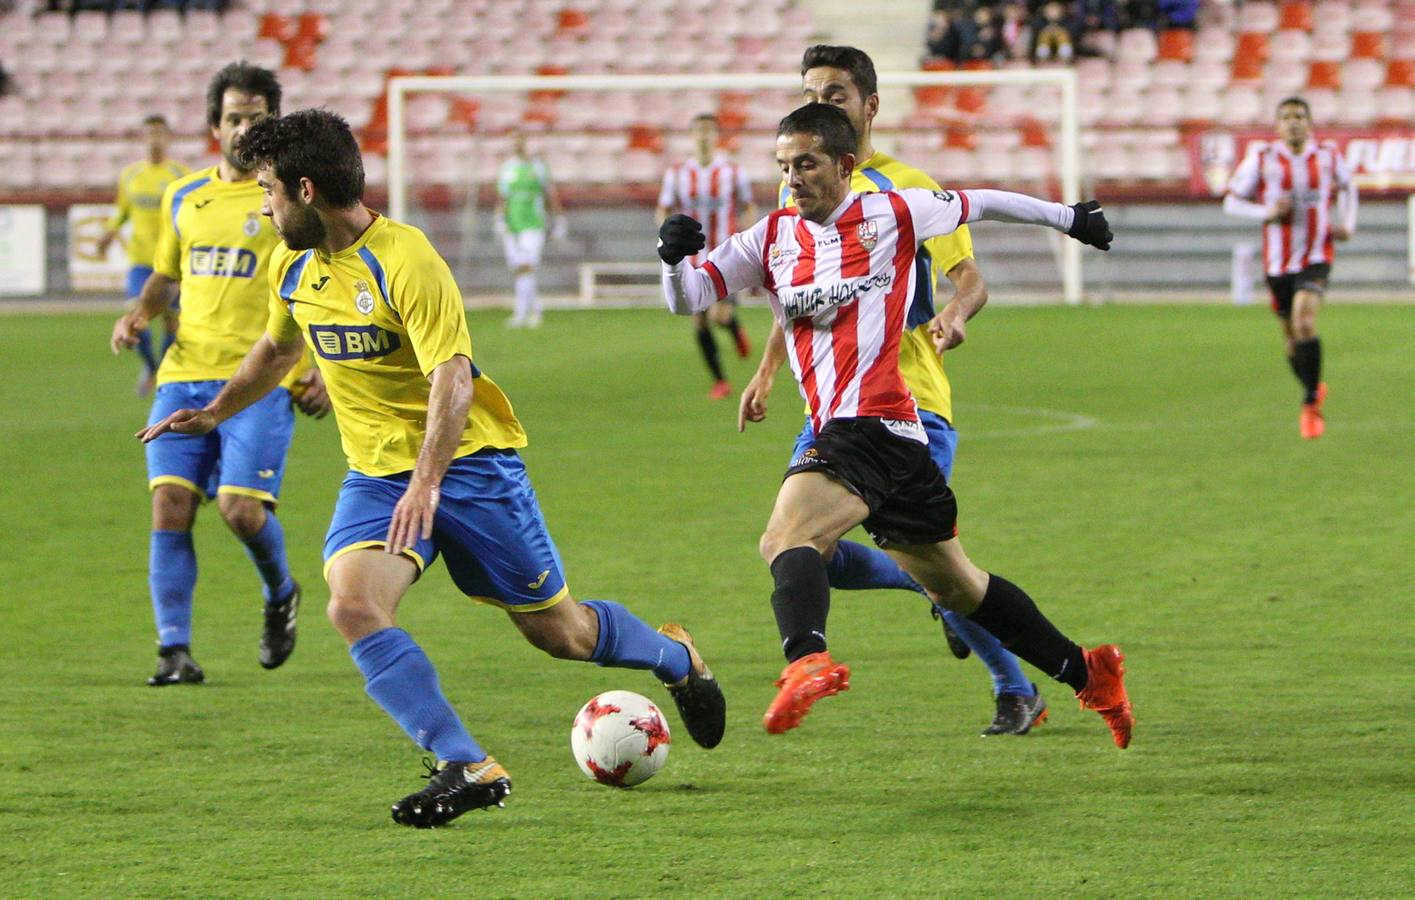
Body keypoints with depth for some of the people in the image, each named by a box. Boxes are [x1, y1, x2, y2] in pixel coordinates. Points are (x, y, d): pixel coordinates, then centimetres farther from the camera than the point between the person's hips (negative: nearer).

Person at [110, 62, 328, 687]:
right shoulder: (183, 198, 15)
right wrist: (139, 313, 7)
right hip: (185, 376, 4)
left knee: (241, 507, -16)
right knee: (170, 504, -8)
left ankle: (281, 595, 16)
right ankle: (174, 648, -3)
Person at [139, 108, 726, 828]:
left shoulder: (406, 262, -21)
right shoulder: (294, 268, 3)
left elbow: (453, 378, -29)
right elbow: (278, 348, 26)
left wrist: (427, 481, -41)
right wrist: (213, 414, 35)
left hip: (469, 462, -6)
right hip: (376, 474, 6)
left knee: (558, 631, 6)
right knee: (353, 606, -24)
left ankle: (675, 657, 39)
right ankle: (467, 769, -23)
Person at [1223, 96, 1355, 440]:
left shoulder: (1328, 156, 0)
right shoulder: (1262, 159, -4)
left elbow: (1346, 187, 21)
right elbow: (1232, 201, 0)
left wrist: (1347, 224, 5)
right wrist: (1266, 213, -18)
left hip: (1316, 259, -1)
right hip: (1278, 260, 1)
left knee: (1304, 322, -23)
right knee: (1291, 335, 10)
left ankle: (1310, 403, -14)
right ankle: (1314, 388, 38)